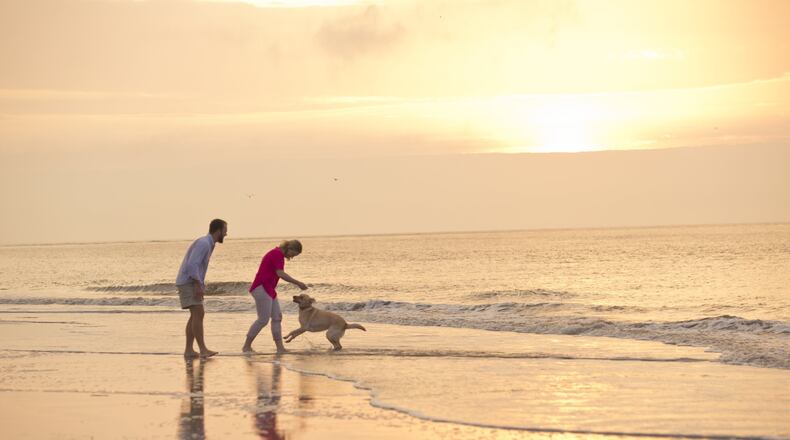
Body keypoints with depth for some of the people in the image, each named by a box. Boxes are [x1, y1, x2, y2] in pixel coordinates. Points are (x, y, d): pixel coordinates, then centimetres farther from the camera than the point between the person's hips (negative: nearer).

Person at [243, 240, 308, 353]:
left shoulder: (277, 254, 17)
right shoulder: (277, 254, -14)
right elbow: (281, 274, -24)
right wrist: (298, 283, -21)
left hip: (268, 290, 11)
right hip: (262, 289, -11)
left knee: (277, 317, 5)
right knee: (263, 320, -8)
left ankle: (280, 348, 3)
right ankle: (246, 346, 0)